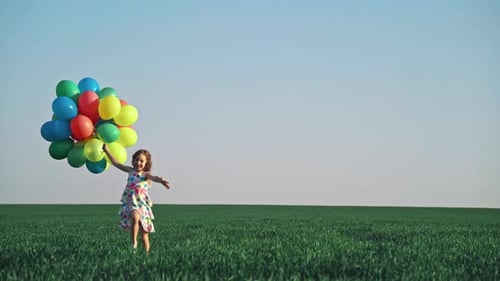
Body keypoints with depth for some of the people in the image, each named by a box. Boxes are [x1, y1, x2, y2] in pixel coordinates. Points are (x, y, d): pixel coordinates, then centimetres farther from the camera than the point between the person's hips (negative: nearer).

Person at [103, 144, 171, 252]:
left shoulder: (146, 175, -6)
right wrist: (106, 150, 20)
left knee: (144, 234, 0)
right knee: (135, 216, -34)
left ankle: (146, 253, 12)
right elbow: (116, 163, 18)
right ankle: (134, 241, -26)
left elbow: (154, 177, -29)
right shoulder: (131, 170, 8)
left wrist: (161, 180, -53)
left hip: (142, 205, -2)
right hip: (130, 204, 2)